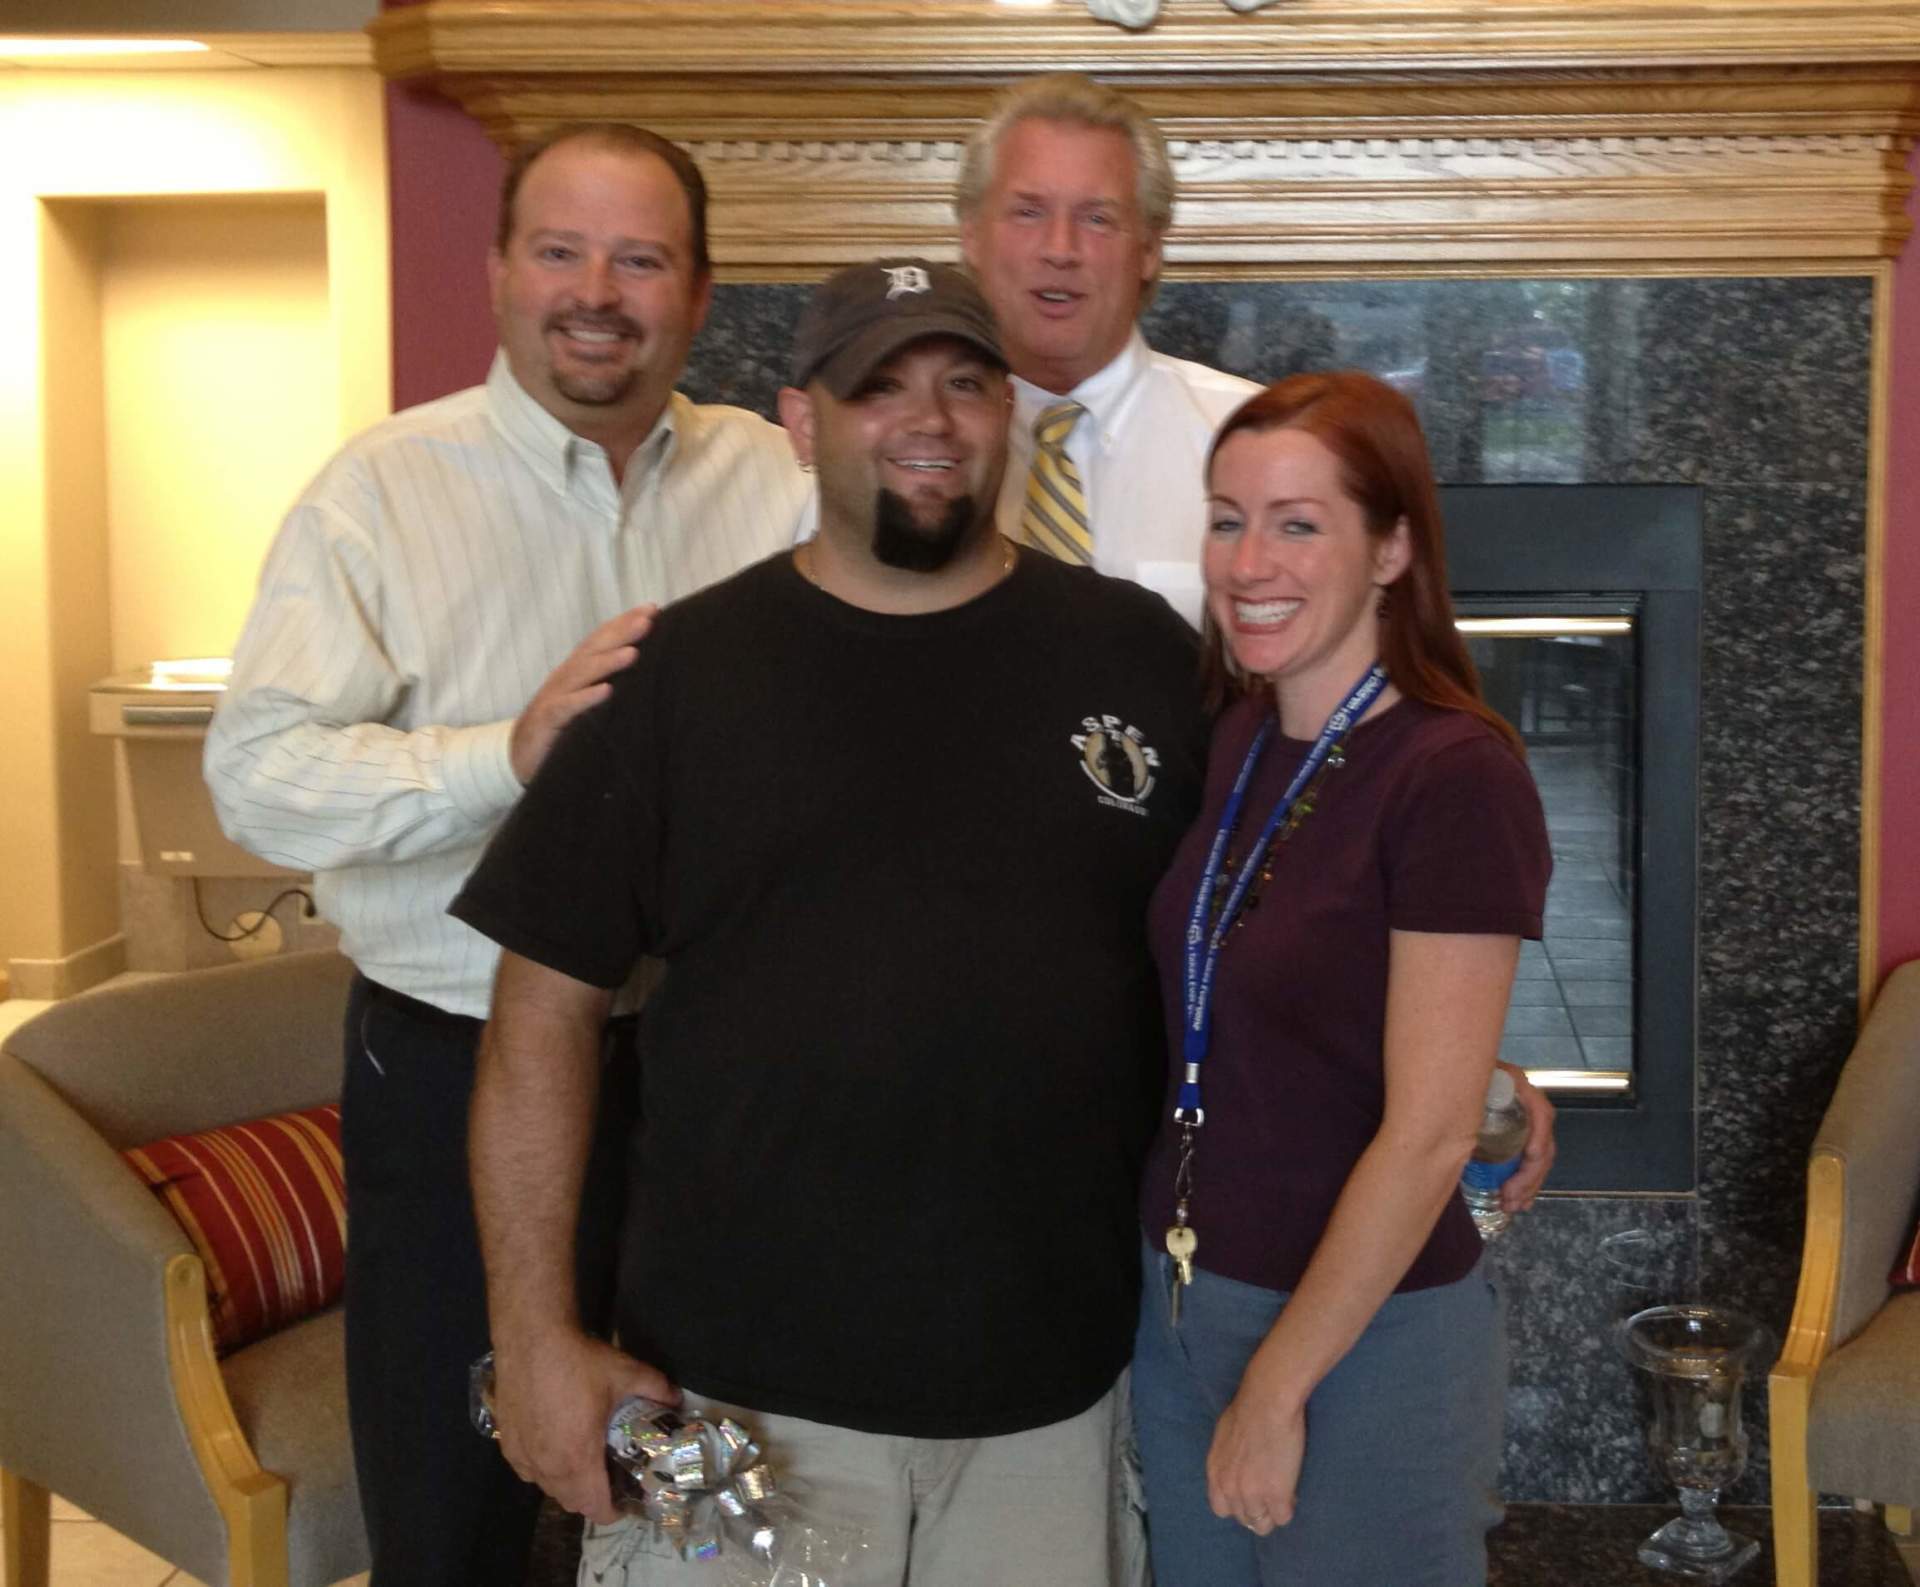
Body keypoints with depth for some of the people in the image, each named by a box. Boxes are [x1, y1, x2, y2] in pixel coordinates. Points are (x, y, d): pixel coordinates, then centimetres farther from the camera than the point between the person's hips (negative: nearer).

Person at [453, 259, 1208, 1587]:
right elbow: (547, 1006, -1)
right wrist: (537, 1334, -6)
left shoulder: (1135, 651, 3)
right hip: (743, 1391, -1)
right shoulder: (685, 669, -2)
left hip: (1055, 1391, 2)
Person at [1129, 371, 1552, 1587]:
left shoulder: (1457, 777, -19)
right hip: (1184, 1300, 7)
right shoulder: (1243, 739, 3)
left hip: (1366, 1334, -7)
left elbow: (1429, 1134, -20)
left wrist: (1277, 1389, -15)